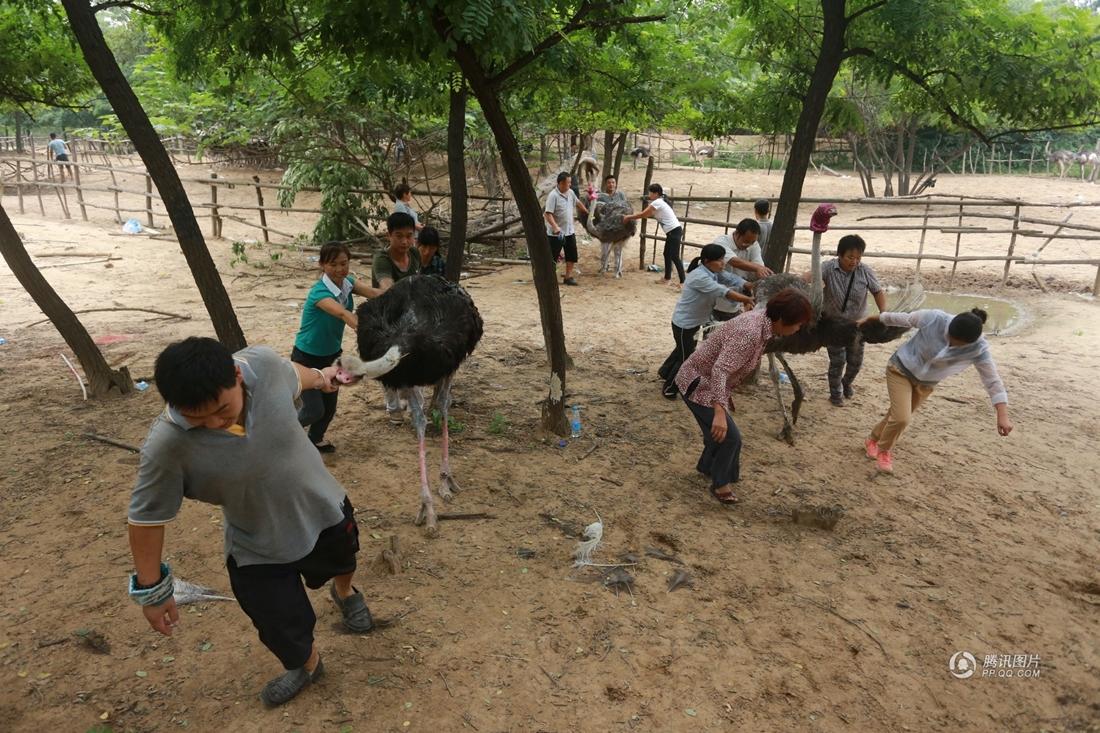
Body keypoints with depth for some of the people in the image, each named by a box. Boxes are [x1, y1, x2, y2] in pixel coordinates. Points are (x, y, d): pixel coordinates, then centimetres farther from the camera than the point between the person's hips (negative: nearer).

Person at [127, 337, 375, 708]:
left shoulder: (263, 363, -31)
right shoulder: (167, 446, -36)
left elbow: (291, 374, -5)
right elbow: (147, 517, -21)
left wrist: (320, 377, 17)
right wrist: (151, 589, -10)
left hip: (323, 508, 3)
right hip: (258, 550, -3)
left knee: (342, 562, 31)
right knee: (282, 628, 8)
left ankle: (345, 592, 71)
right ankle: (306, 665, 47)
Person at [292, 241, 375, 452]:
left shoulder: (348, 282, -9)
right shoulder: (319, 292, -30)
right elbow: (343, 314, -47)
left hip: (332, 354, 6)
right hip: (307, 358, -6)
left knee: (330, 406, 13)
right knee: (315, 410, -4)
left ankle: (316, 438, 41)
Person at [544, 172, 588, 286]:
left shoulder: (570, 192, 5)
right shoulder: (553, 195, -19)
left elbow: (577, 202, 24)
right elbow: (548, 214, -24)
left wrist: (587, 212, 33)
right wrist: (555, 227, -34)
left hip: (569, 231, 7)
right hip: (556, 233, -7)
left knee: (572, 255, 9)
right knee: (552, 256, 0)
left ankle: (568, 277, 18)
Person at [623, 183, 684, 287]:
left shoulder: (657, 203, -14)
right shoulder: (659, 202, 16)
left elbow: (643, 214, -10)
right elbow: (646, 214, 16)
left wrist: (629, 217, 0)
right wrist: (631, 217, 8)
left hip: (675, 231, -10)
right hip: (672, 232, 10)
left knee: (674, 256, -11)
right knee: (667, 255, 16)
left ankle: (683, 281, -12)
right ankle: (667, 278, 26)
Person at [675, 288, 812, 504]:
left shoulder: (761, 320, -1)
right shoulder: (750, 333, -31)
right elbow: (720, 370, -39)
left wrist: (726, 394, 21)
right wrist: (719, 411, -46)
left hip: (707, 382, 9)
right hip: (698, 385, -9)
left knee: (718, 432, 22)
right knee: (729, 436, -5)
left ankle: (706, 466, 47)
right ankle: (720, 484, 15)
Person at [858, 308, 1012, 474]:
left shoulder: (978, 349, -26)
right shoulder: (934, 318, -31)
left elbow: (992, 380, -20)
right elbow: (903, 318, -15)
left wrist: (1003, 415, -24)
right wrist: (870, 319, -3)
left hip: (925, 384, 3)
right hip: (901, 369, -3)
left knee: (898, 416, 16)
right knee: (901, 418, -13)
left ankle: (873, 441, 44)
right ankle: (884, 450, 15)